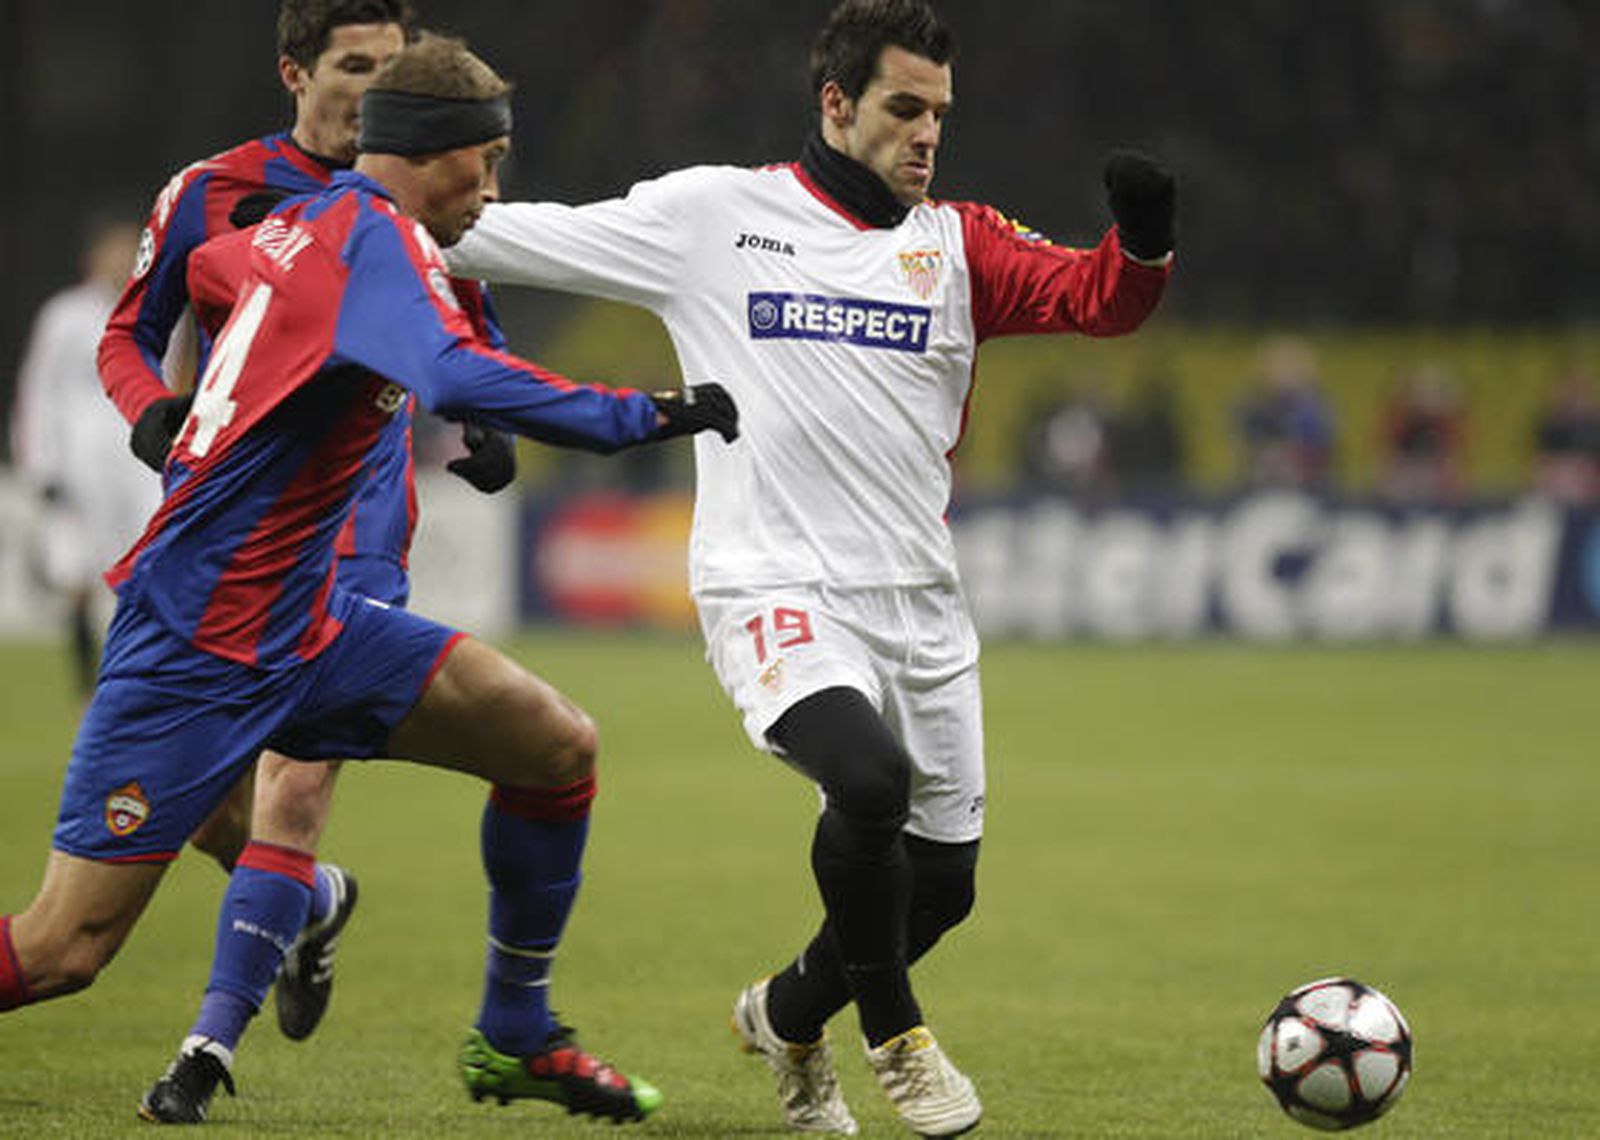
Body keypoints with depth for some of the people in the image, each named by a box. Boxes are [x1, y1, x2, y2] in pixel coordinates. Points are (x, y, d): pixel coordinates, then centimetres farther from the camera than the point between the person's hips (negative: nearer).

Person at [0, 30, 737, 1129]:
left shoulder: (302, 222, 10)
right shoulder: (371, 232, -16)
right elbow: (460, 378, -33)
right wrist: (644, 415, -29)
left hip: (305, 621, 10)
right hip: (196, 652, -10)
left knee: (558, 744, 1)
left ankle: (515, 1037, 14)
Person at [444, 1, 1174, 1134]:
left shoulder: (958, 242, 8)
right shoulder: (713, 214, 2)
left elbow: (1099, 299, -3)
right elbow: (534, 235, 9)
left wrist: (1143, 242, -24)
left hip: (918, 604, 5)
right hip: (774, 593, -5)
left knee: (940, 880, 7)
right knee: (868, 776, -30)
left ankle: (787, 1017, 38)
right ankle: (896, 1036, -5)